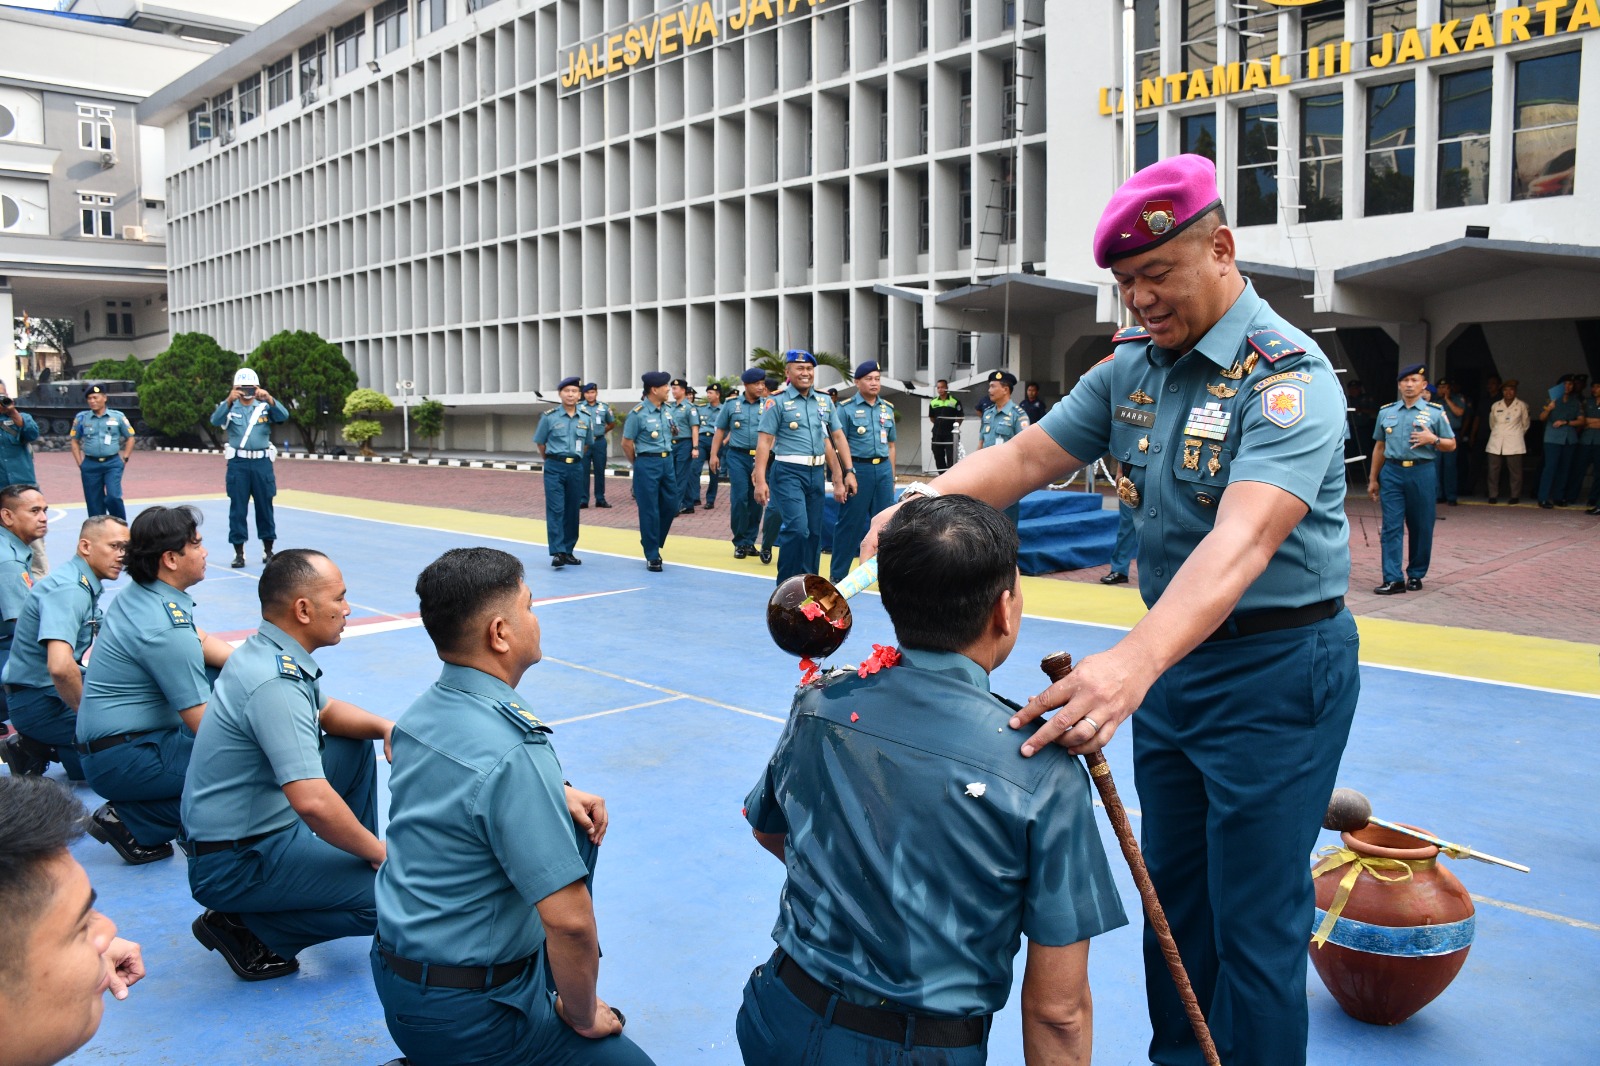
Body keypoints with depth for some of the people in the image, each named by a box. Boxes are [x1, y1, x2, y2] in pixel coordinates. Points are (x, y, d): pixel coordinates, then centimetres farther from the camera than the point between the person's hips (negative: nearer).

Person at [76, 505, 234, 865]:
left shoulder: (138, 593, 2)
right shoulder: (166, 629, -25)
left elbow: (203, 642, 15)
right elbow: (203, 723, -21)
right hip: (121, 760, -10)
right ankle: (134, 824, -6)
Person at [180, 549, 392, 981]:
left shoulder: (265, 652, 2)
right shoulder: (274, 684, -28)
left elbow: (326, 711, 19)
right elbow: (313, 803, -36)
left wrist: (383, 726, -2)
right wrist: (378, 852, -21)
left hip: (259, 823, 10)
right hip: (235, 864, -10)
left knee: (355, 745, 17)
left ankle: (349, 863, 22)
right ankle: (248, 930, -4)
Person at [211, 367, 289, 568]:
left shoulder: (265, 406, 6)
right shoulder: (230, 406, 4)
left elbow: (284, 416, -12)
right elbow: (216, 420, -16)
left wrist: (269, 399, -30)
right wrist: (228, 401, -33)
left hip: (262, 462, 1)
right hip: (238, 462, -1)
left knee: (265, 506, 7)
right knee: (237, 508, 3)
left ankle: (268, 550, 19)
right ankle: (238, 552, 10)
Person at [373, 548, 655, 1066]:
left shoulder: (421, 712, -1)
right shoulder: (512, 754, -29)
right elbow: (569, 920, -29)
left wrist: (557, 796, 4)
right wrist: (582, 1015, -11)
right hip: (461, 1015, -8)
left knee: (580, 823, 16)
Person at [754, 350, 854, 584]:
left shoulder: (825, 403, 12)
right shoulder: (778, 403, -3)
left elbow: (838, 437, 15)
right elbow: (764, 441, -7)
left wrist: (848, 472, 8)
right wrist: (760, 481, -15)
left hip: (816, 473, 6)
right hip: (789, 473, -5)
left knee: (814, 532, 9)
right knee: (797, 528, -18)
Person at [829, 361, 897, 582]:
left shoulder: (888, 408, 12)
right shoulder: (846, 408, -2)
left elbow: (890, 445, 17)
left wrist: (892, 476, 14)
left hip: (883, 468, 5)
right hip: (858, 468, -4)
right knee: (851, 523, 0)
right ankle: (837, 574, 10)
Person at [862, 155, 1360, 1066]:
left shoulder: (1289, 375, -23)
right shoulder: (1131, 366, 2)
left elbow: (1242, 543, -38)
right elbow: (1026, 457, 0)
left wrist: (1133, 663, -53)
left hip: (1279, 665, -7)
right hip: (1176, 651, 8)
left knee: (1256, 921, 1)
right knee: (1172, 889, 19)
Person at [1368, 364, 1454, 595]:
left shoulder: (1435, 412, 4)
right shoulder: (1386, 412, 11)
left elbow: (1451, 445, 7)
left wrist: (1433, 439, -13)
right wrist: (1373, 479, 17)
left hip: (1422, 473, -1)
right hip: (1392, 472, 1)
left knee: (1421, 527, 5)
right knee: (1391, 527, -5)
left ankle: (1416, 575, 18)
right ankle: (1393, 579, -5)